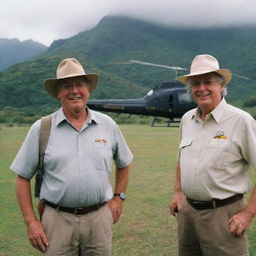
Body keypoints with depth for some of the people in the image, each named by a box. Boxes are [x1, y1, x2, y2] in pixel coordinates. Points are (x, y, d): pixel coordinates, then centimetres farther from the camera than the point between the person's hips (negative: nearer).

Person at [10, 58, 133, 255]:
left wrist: (118, 198, 12)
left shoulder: (108, 125, 4)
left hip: (99, 217, 2)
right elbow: (23, 178, 2)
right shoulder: (41, 129, -2)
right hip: (58, 219, -1)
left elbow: (123, 164, 19)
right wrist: (31, 222, -2)